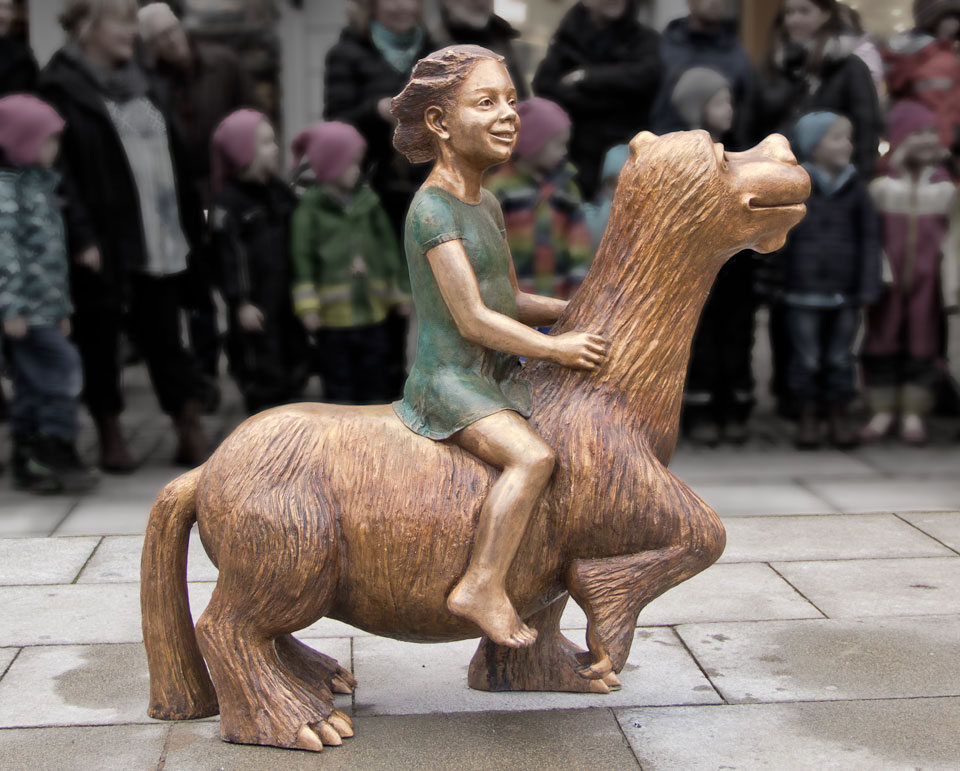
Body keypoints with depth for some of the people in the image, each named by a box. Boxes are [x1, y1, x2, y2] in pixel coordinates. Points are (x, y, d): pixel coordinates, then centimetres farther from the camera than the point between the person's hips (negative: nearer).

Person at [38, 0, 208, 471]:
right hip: (103, 244, -6)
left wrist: (191, 220, 15)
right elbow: (58, 172, -13)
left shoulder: (137, 84, 16)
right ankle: (110, 437, 19)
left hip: (159, 240, 6)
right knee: (99, 341, 7)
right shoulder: (61, 90, -7)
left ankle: (191, 435, 12)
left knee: (165, 338, 8)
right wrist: (80, 237, -19)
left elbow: (170, 155, 19)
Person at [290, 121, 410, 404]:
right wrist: (308, 306, -15)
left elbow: (388, 247, 10)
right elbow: (302, 259, -10)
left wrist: (400, 292, 12)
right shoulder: (311, 208, -9)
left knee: (373, 375, 14)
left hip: (373, 309, 4)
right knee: (338, 379, 8)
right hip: (333, 316, -4)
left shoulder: (368, 200, 4)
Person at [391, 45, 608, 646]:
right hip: (448, 378, -10)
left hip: (496, 377, 10)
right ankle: (483, 587, -23)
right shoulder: (433, 208, -17)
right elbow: (472, 319, -22)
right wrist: (556, 347, -18)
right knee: (532, 455, -30)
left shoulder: (486, 204, 13)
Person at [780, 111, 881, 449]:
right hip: (804, 291, -2)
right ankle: (808, 417, 16)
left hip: (846, 291, 2)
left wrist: (869, 285, -2)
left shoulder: (856, 187, 5)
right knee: (807, 358, 4)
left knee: (841, 357, 9)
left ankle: (840, 417, 21)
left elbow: (870, 236, 4)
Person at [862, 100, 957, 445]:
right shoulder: (881, 185, 0)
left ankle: (914, 414, 10)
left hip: (927, 279, 1)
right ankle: (882, 412, 13)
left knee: (922, 345, 2)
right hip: (888, 278, -1)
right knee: (882, 343, 3)